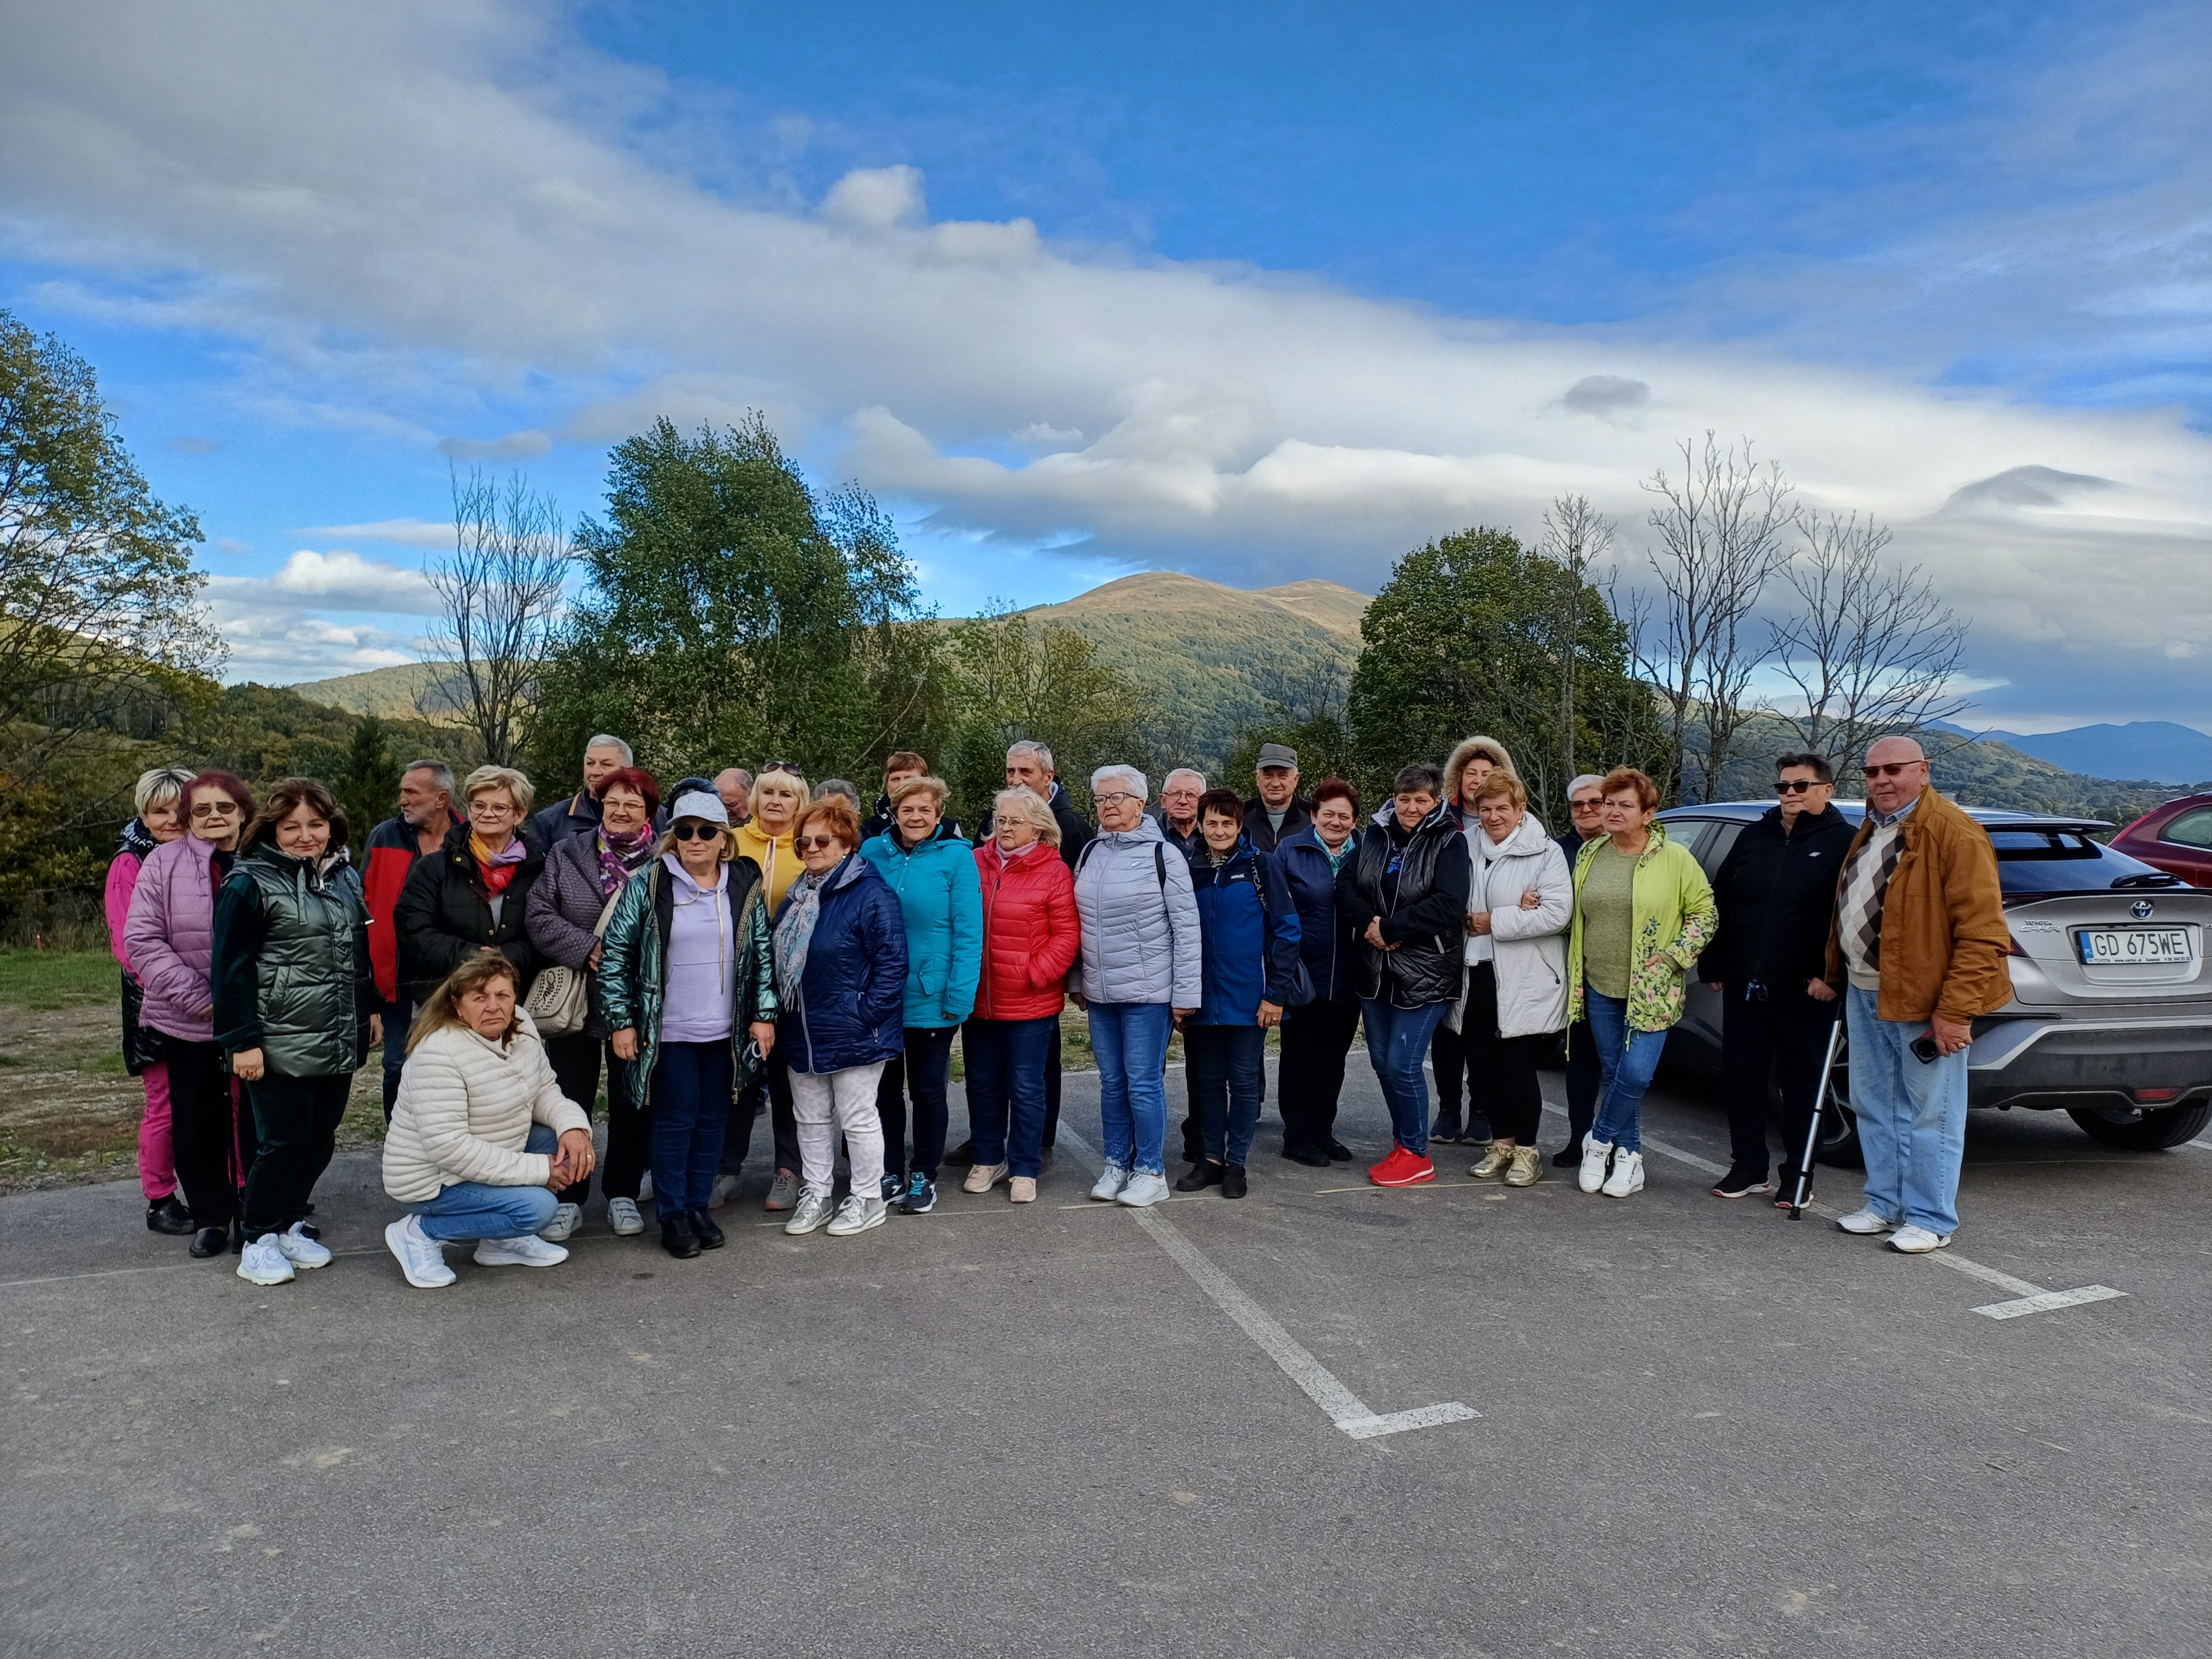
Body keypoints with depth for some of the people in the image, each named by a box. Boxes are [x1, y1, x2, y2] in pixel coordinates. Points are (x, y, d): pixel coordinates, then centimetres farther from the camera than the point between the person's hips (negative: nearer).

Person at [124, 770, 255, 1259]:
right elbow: (141, 941, -5)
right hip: (188, 1023, 0)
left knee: (254, 1121, 7)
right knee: (197, 1125, 10)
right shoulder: (165, 863, -2)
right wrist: (195, 997, -12)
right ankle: (210, 1216, 26)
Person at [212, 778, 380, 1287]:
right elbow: (232, 968, -10)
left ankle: (290, 1227, 27)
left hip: (340, 1041, 6)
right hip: (282, 1046, -6)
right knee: (283, 1142, -2)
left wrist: (373, 1008, 18)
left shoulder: (346, 876, 12)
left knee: (320, 1140, 11)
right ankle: (259, 1241, 15)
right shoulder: (251, 884, -8)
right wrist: (243, 1041, -13)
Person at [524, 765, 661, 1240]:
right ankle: (568, 1198, 22)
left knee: (631, 1103, 11)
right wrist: (587, 950, -17)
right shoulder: (566, 854, 4)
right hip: (574, 1000, 1)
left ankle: (623, 1194, 26)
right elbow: (538, 916, -5)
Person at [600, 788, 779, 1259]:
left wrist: (764, 1014, 2)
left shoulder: (745, 886, 3)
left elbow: (762, 953, 7)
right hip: (669, 1030, -3)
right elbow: (615, 952, -3)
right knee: (676, 1121, 2)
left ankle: (699, 1206, 25)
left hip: (726, 1031, 3)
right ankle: (672, 1215, 16)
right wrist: (621, 1021, -6)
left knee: (713, 1120, 10)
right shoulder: (648, 884, -5)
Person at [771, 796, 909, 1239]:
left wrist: (865, 1015, -20)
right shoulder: (798, 896, 10)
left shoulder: (872, 895, -16)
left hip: (851, 1034, -8)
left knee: (857, 1118, 5)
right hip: (802, 1033, 8)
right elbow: (781, 959, 19)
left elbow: (892, 964, -18)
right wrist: (780, 1012, 10)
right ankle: (816, 1194, 31)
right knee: (811, 1119, 17)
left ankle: (868, 1199, 20)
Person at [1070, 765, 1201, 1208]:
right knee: (1112, 1083, 13)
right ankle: (1117, 1165, 24)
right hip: (1100, 993, 6)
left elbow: (1187, 927, -9)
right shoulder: (1090, 854, 9)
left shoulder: (1163, 855, -8)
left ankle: (1151, 1171, 12)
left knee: (1144, 1084, -1)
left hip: (1147, 992, -5)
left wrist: (1185, 993, -12)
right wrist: (1078, 982, 15)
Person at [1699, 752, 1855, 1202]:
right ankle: (1749, 1167, 22)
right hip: (1745, 984, 5)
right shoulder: (1754, 837, 11)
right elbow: (1719, 902, 13)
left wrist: (1830, 974, -16)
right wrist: (1714, 967, 9)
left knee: (1802, 1081, 6)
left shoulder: (1843, 842, -2)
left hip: (1804, 991, -4)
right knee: (1741, 1075, 9)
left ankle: (1797, 1175, 18)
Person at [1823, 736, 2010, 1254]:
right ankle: (1886, 1205, 28)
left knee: (1928, 1115, 1)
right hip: (1865, 994, 9)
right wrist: (1838, 977, 18)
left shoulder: (1954, 835, -14)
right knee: (1874, 1109, 15)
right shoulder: (1870, 832, 14)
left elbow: (1982, 934, -18)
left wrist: (1955, 1011, -20)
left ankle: (1930, 1220, 13)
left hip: (1923, 1000, -8)